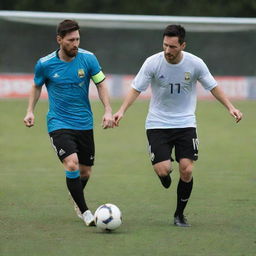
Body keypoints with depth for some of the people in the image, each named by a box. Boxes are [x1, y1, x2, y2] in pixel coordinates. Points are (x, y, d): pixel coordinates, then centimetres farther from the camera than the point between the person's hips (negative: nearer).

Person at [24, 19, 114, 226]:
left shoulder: (88, 59, -6)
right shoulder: (45, 64, -8)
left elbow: (101, 84, 3)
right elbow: (37, 87, 11)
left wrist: (108, 111, -8)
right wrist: (30, 111, 2)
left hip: (84, 124, 3)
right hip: (59, 124, -3)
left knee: (85, 172, 11)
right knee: (72, 165, -23)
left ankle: (77, 200, 43)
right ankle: (85, 211, -12)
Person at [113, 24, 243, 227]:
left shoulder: (195, 64, -9)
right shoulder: (153, 62, -12)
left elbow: (213, 87, 4)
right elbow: (136, 89, -6)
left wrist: (230, 107, -6)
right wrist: (122, 110, -19)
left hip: (186, 124, 1)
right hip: (158, 124, -1)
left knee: (186, 170, -10)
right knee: (163, 169, -15)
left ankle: (180, 214, 12)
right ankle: (165, 176, 26)